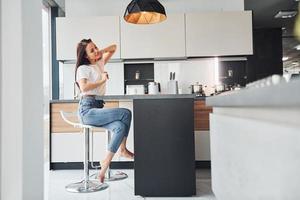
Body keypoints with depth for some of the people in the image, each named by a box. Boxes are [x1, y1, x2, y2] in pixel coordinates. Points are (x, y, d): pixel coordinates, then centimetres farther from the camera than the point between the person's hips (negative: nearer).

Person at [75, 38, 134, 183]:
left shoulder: (100, 63, 19)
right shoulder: (83, 68, -1)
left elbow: (114, 47, 30)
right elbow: (84, 87, -21)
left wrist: (101, 52, 11)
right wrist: (103, 80, -10)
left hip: (98, 108, 7)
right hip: (87, 110, -7)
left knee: (120, 126, -19)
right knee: (126, 113, -20)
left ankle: (106, 162, -14)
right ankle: (123, 150, -8)